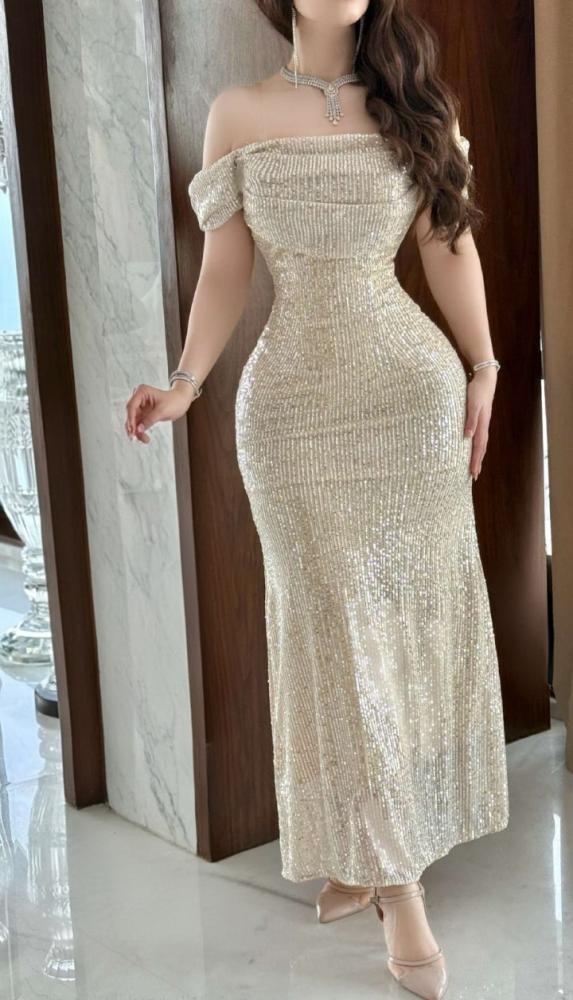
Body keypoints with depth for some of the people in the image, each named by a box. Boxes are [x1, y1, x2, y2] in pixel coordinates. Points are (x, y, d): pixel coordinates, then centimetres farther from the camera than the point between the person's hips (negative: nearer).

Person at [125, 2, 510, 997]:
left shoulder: (413, 103, 6)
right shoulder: (237, 113, 3)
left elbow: (450, 247, 9)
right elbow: (225, 270, 2)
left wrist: (483, 372, 5)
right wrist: (185, 383, -10)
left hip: (416, 394, 2)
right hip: (295, 407, -1)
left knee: (417, 618, 5)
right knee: (340, 635, 2)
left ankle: (385, 848, 22)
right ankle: (393, 873, 14)